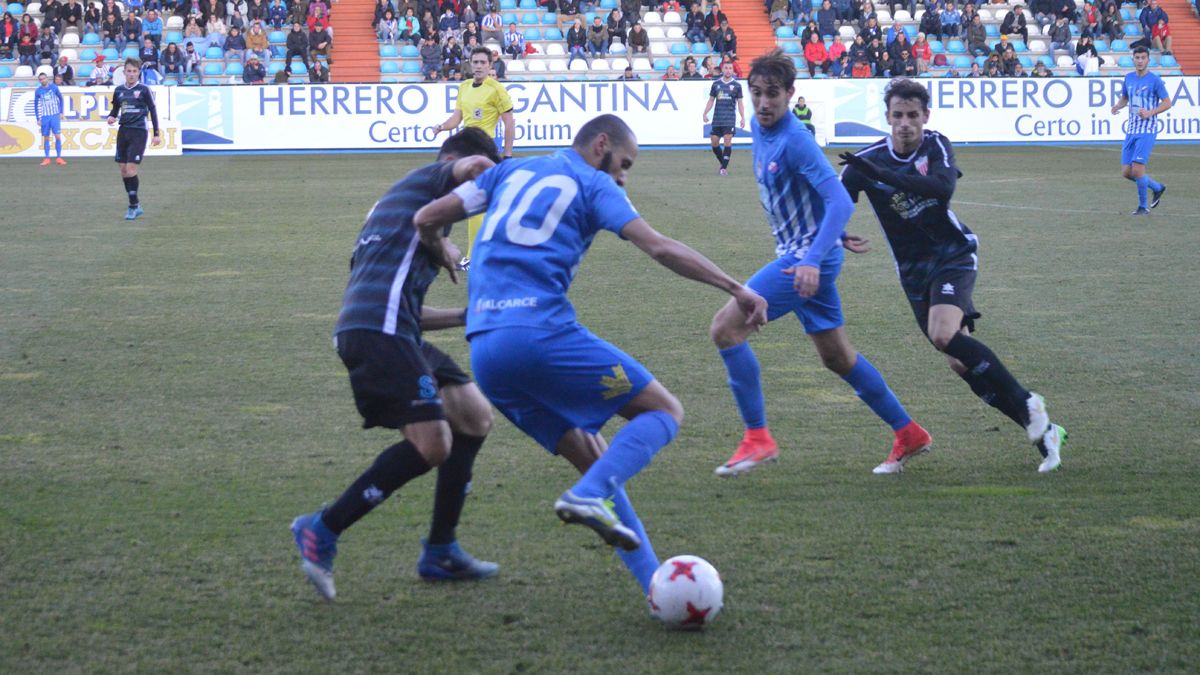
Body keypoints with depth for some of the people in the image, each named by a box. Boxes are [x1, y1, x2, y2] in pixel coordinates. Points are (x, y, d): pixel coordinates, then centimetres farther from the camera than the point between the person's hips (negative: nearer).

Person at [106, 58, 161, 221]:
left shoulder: (144, 90, -3)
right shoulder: (119, 90, 9)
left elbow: (152, 110, 2)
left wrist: (157, 133, 0)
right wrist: (111, 117, -3)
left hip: (138, 132, -5)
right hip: (123, 131, 5)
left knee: (131, 168, -14)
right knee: (123, 169, 4)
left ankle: (133, 206, -5)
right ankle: (136, 206, 15)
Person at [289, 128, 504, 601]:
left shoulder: (397, 199, 34)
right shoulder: (431, 179, 8)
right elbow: (475, 167, -18)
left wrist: (466, 316, 28)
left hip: (391, 332, 10)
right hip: (379, 333, -10)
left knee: (474, 418, 13)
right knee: (431, 445, -15)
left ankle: (440, 552, 16)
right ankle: (322, 532, -9)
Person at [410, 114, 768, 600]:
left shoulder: (511, 171, 24)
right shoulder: (594, 185, 7)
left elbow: (427, 219, 20)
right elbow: (659, 248, -5)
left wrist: (442, 253, 42)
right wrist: (736, 289, -4)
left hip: (483, 351, 7)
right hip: (540, 332, -7)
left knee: (592, 458, 12)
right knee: (664, 410, 2)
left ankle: (657, 585, 5)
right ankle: (590, 496, -23)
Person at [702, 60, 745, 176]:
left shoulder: (736, 85, 4)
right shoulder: (716, 84, 9)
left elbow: (740, 103, 6)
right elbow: (711, 100, 14)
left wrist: (742, 117, -2)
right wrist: (705, 113, 3)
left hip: (729, 118, -3)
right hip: (717, 118, 3)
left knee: (728, 141, -12)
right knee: (714, 142, 3)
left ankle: (725, 168, -9)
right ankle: (723, 163, 23)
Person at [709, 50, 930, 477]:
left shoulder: (795, 140, -20)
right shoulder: (759, 128, 7)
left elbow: (840, 201, -28)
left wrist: (813, 260, -37)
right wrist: (831, 237, 26)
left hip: (808, 257, -10)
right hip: (796, 253, 10)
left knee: (726, 327, -15)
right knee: (836, 357, 18)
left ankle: (757, 438, -12)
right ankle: (909, 434, 29)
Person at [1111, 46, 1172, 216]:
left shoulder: (1155, 80, -7)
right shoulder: (1129, 78, 10)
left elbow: (1167, 103, -5)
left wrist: (1150, 113, -20)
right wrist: (1118, 106, 2)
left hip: (1147, 130, -6)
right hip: (1131, 130, 6)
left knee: (1137, 170, -15)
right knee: (1126, 172, 4)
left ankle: (1143, 207, 3)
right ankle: (1157, 188, 28)